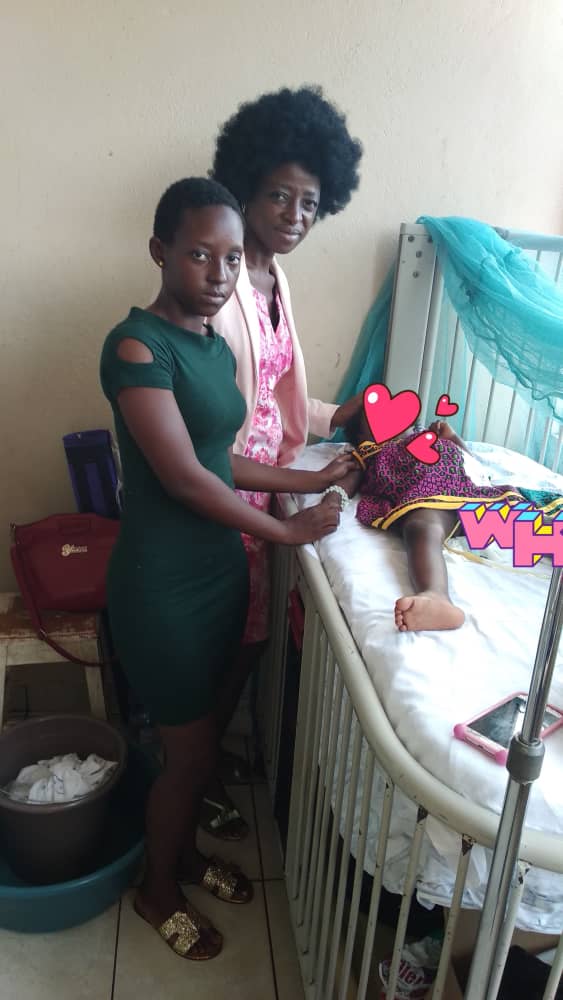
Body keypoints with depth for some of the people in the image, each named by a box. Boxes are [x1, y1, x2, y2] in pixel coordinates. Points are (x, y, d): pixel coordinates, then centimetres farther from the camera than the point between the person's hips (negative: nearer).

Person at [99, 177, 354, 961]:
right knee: (191, 751, 10)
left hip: (221, 570, 8)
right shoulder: (137, 345, -19)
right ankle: (158, 890, 39)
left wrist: (311, 478, 9)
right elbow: (183, 476, -23)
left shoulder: (215, 346, 7)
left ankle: (187, 852, 50)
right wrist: (289, 532, -15)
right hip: (162, 585, -8)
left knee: (203, 735, 23)